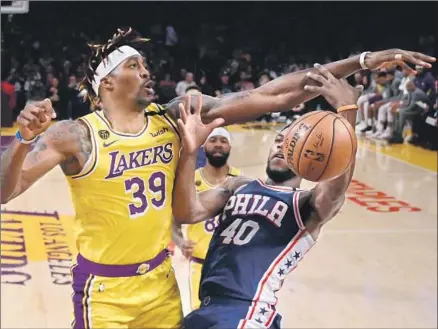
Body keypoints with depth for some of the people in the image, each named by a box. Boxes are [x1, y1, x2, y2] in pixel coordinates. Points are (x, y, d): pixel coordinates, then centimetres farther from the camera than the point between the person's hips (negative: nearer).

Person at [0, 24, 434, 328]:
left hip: (160, 278, 4)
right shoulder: (75, 136, -17)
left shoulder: (175, 118, -6)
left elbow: (270, 97, -10)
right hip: (105, 288, -4)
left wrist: (359, 62, -14)